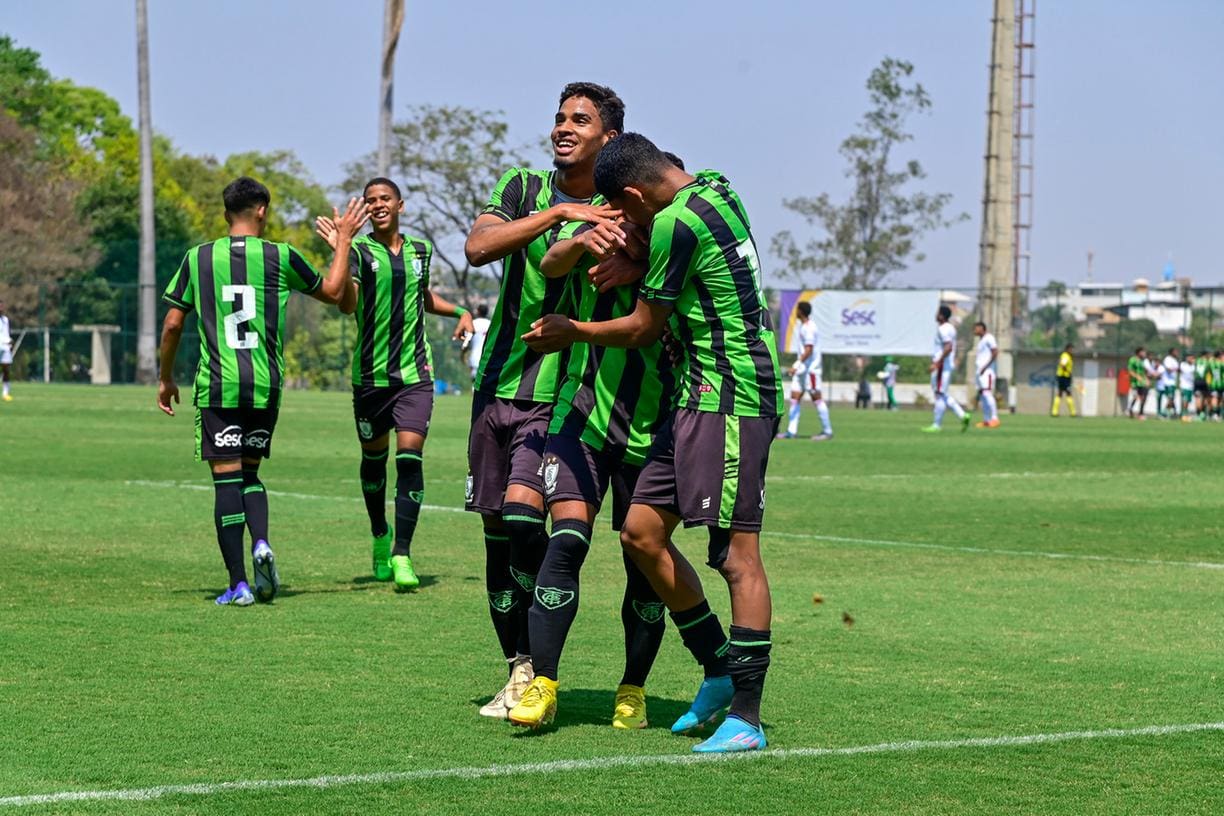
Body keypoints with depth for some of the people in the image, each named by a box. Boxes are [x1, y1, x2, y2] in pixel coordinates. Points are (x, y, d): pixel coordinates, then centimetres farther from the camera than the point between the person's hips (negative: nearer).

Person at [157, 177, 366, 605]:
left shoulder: (198, 258, 2)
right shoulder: (280, 257, 1)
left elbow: (172, 324, 6)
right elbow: (333, 292, 14)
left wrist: (166, 379, 18)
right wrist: (343, 240, 25)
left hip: (216, 385, -1)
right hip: (265, 385, 1)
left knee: (227, 478, -1)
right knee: (249, 473, 18)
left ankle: (238, 584, -6)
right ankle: (261, 543, -9)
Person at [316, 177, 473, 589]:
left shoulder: (420, 249, 9)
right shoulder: (359, 250, -6)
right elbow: (347, 304, -24)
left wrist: (459, 311, 14)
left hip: (415, 373, 1)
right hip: (370, 374, -1)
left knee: (409, 457, -12)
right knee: (374, 458, 11)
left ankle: (402, 555, -12)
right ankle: (380, 536, 36)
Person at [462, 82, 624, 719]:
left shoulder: (617, 213, -3)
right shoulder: (524, 188, 5)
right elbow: (477, 247, -12)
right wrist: (558, 213, -22)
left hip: (561, 396, -4)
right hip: (498, 384, 4)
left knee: (522, 512, -21)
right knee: (497, 529, 6)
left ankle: (533, 669, -10)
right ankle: (517, 670, 17)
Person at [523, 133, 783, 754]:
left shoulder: (675, 224, -16)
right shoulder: (717, 191, 11)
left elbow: (644, 329, -6)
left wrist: (572, 331, 9)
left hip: (729, 403, -10)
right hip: (700, 399, 10)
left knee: (737, 554, -9)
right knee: (641, 533, 9)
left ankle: (746, 717, -8)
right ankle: (721, 670, 19)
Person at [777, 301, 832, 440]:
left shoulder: (809, 328, -15)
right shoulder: (801, 327, 15)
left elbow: (809, 350, -21)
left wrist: (797, 365, -24)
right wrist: (796, 366, 20)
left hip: (811, 368, -10)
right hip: (802, 369, 10)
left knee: (816, 397, -6)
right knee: (795, 397, 4)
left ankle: (827, 431, -1)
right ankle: (791, 431, 2)